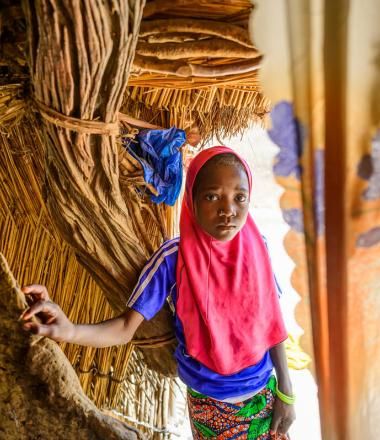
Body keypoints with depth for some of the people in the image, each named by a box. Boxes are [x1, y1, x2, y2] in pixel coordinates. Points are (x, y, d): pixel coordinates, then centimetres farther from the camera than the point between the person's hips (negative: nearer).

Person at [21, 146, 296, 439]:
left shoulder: (256, 247, -13)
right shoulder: (173, 259, -22)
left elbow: (272, 322, -3)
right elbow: (126, 328, -22)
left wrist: (286, 392, 1)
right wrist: (70, 331, -40)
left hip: (262, 394, 2)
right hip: (209, 403, -2)